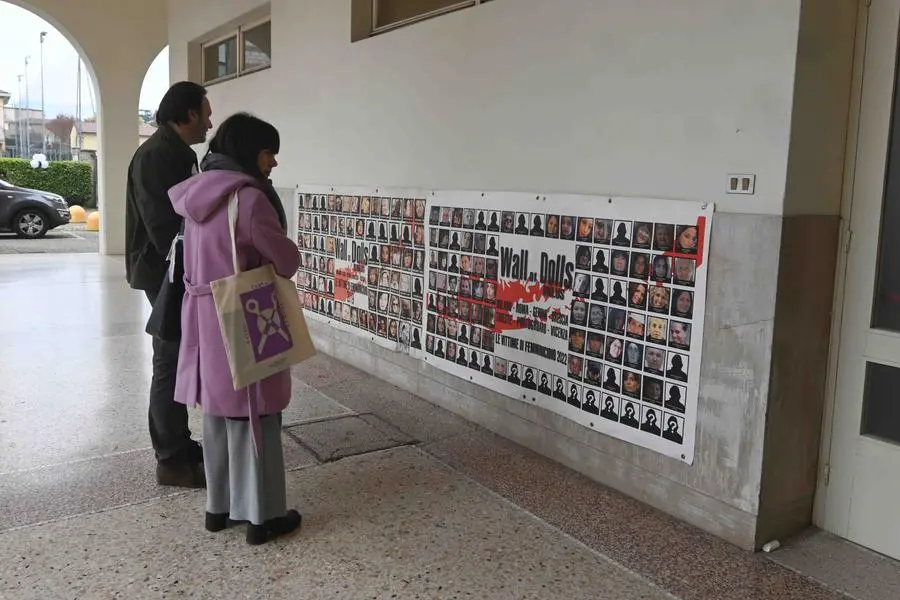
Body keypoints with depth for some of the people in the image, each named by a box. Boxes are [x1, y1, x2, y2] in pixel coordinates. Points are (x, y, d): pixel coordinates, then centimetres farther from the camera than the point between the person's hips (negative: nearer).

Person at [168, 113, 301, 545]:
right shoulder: (248, 197, -19)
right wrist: (269, 263, 8)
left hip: (204, 317, 8)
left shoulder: (196, 193, 7)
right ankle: (261, 515, 13)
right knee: (253, 418, 2)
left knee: (217, 414, 17)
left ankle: (218, 505, 28)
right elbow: (287, 259, -16)